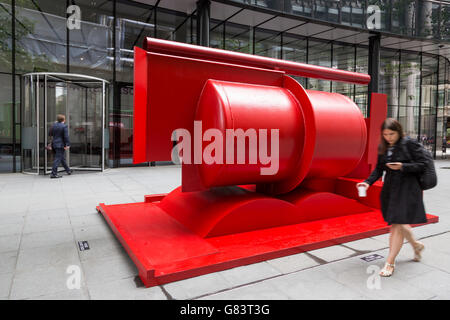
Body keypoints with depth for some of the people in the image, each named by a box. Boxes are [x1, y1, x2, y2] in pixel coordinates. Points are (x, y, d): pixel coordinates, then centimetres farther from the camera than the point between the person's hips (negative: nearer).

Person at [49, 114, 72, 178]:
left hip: (54, 144, 7)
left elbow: (50, 134, 14)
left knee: (62, 158, 18)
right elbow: (66, 136, -17)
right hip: (60, 145, -7)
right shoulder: (64, 126, -11)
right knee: (58, 159, -6)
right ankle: (53, 173, -9)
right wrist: (67, 144, -16)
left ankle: (68, 170, 32)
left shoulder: (54, 125, 8)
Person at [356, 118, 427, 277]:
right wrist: (368, 182, -6)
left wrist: (402, 166, -21)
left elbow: (421, 164, -7)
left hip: (406, 188, -6)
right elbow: (379, 169, 9)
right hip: (389, 188, 6)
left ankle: (390, 262, 3)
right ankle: (416, 245, 47)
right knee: (399, 223, 17)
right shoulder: (383, 148, 8)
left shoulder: (410, 144, -8)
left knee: (397, 224, -7)